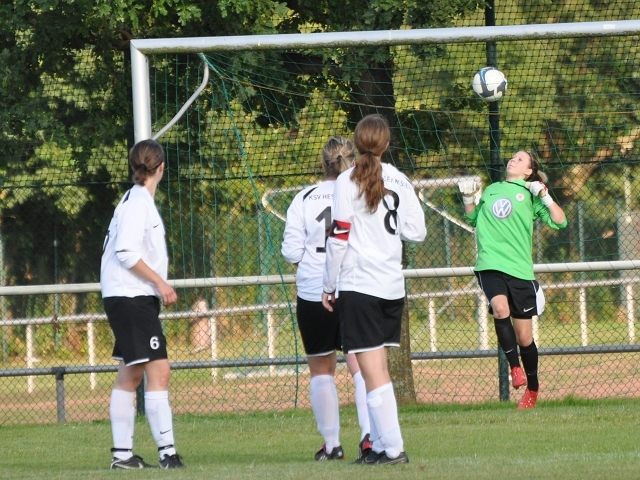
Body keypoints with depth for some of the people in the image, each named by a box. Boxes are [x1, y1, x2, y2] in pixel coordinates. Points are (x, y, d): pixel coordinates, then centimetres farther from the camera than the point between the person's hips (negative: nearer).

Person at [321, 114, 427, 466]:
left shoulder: (348, 181, -7)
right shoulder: (399, 180, 6)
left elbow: (339, 237, -9)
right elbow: (417, 232, 7)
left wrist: (328, 285, -1)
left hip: (359, 283, -6)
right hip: (392, 285, 6)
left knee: (372, 370, -6)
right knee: (378, 368, 12)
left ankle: (392, 447, -10)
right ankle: (381, 444, 12)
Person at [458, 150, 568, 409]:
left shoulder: (529, 194, 6)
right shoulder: (491, 190, 17)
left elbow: (560, 222, -1)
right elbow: (473, 218, 29)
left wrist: (545, 196, -12)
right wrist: (468, 198, 11)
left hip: (519, 269, -2)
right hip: (490, 265, 2)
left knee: (524, 336, 2)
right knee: (500, 309, -29)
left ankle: (532, 388, 21)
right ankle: (514, 367, -17)